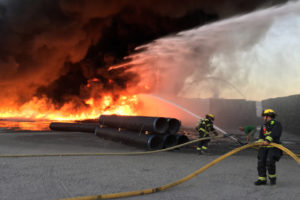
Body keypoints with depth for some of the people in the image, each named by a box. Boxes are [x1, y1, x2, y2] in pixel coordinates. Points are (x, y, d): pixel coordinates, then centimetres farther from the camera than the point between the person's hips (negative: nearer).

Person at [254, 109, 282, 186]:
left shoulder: (277, 124, 1)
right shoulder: (264, 126, 20)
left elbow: (274, 134, -17)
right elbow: (261, 136, 7)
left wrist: (267, 140, -32)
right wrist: (261, 141, -16)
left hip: (274, 147, -5)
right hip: (264, 147, 5)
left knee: (270, 162, -20)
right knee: (261, 162, -8)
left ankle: (272, 177, 4)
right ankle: (262, 179, 3)